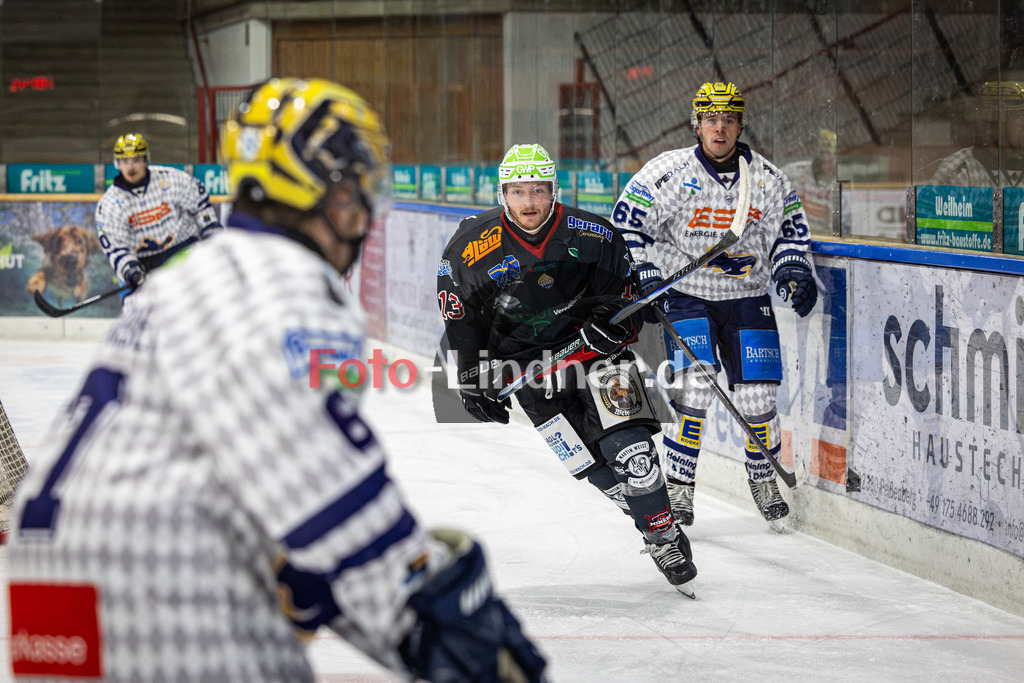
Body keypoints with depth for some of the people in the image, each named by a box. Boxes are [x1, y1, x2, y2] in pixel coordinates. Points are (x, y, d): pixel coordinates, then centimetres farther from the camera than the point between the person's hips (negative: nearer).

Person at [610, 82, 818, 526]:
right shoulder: (669, 173, -11)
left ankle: (762, 474, 24)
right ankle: (678, 484, -2)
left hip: (747, 296, 3)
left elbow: (790, 230, 13)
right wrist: (645, 278, -11)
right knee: (694, 388, -18)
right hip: (686, 294, -3)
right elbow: (626, 226, -4)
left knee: (757, 397, -3)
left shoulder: (768, 179, -2)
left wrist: (793, 273, -3)